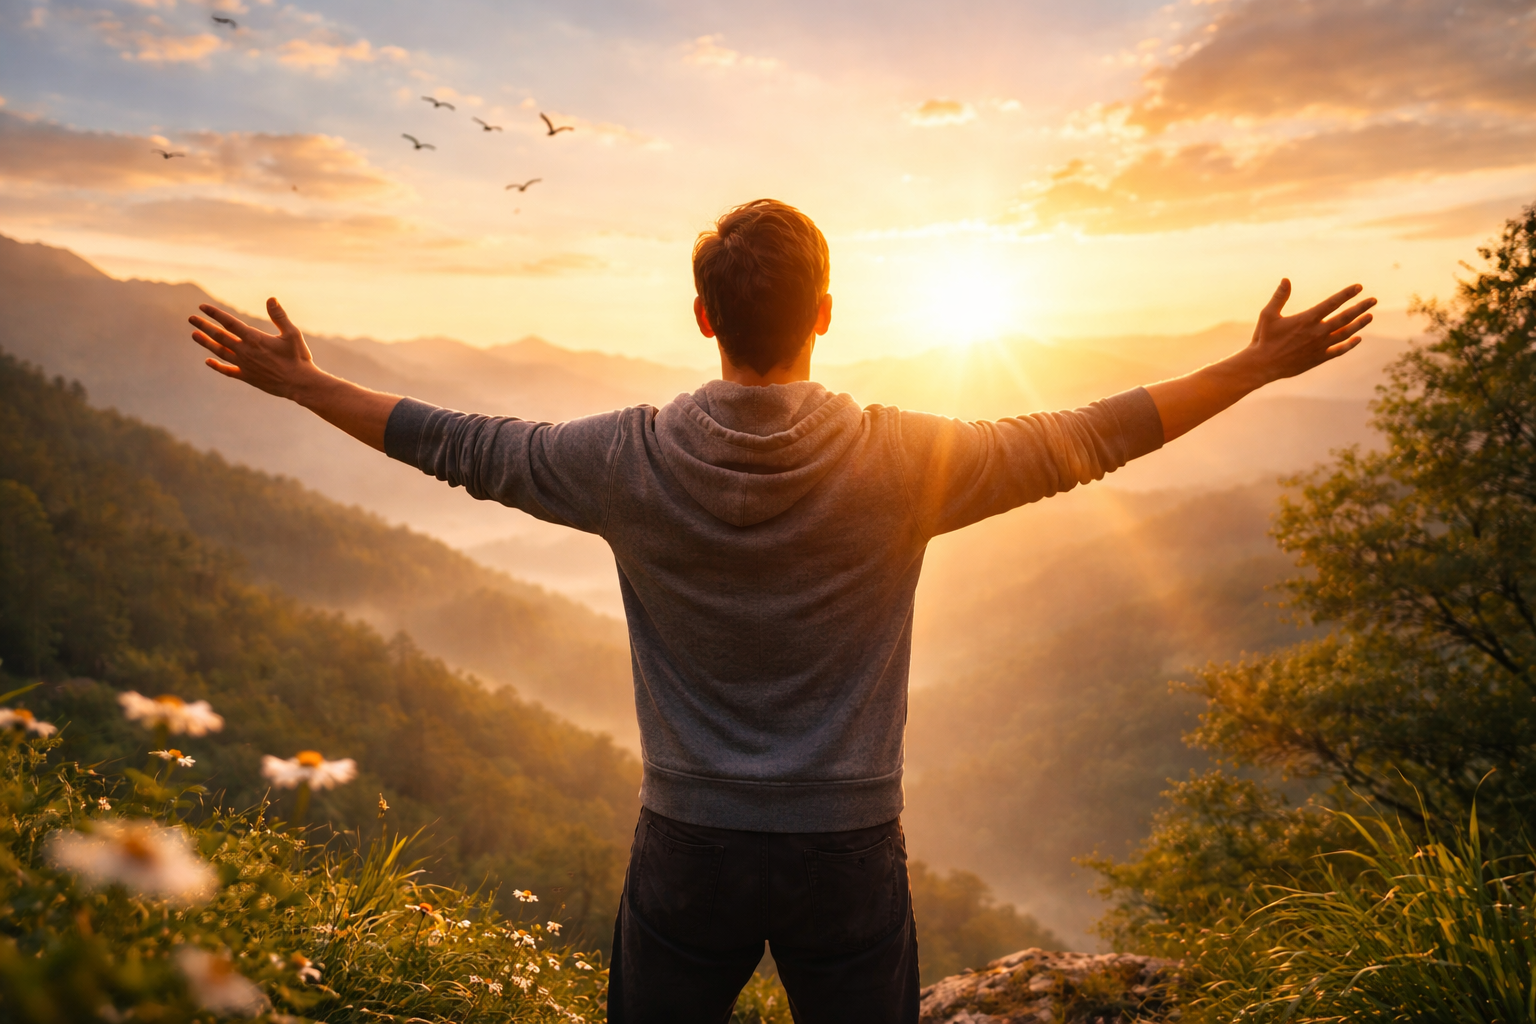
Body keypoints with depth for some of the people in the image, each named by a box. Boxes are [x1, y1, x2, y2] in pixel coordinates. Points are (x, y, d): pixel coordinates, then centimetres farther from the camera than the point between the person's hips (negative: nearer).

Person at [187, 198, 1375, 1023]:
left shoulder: (633, 460, -12)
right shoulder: (901, 461, -13)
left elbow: (461, 447, 0)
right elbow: (1086, 441, -4)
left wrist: (302, 383, 16)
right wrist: (1262, 364, 8)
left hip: (690, 850, 1)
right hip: (849, 851, 0)